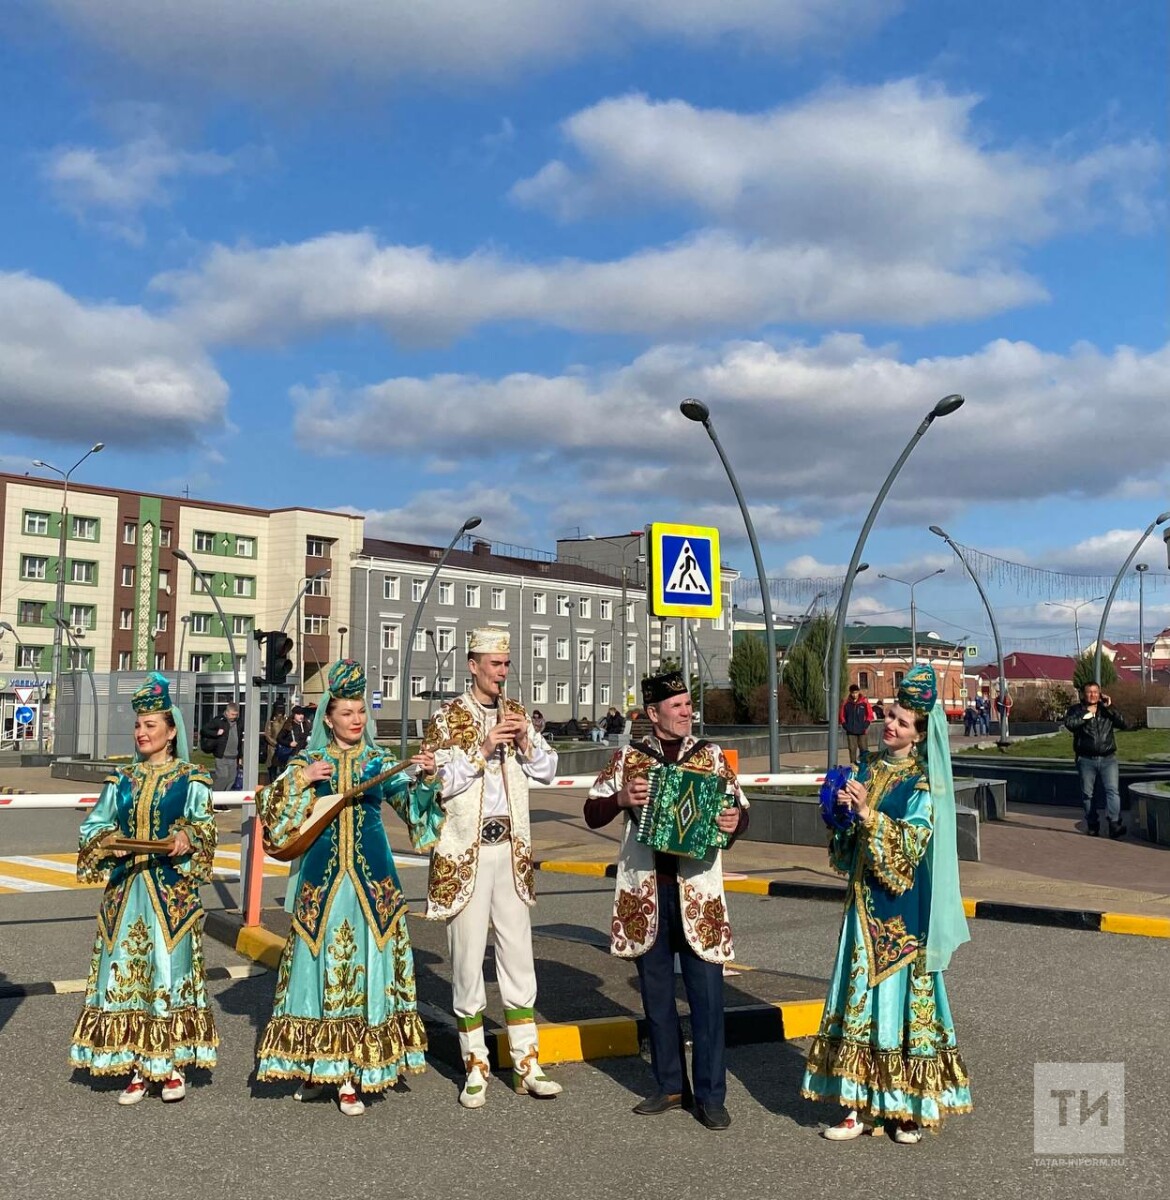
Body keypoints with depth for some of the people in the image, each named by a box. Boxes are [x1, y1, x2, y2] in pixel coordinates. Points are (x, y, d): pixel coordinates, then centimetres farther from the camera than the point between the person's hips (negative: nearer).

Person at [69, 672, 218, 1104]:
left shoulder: (191, 780, 1)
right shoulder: (121, 781, 11)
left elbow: (204, 828, -4)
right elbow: (93, 827, 10)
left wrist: (187, 838, -25)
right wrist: (109, 842, -11)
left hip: (172, 891, -3)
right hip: (126, 888, 4)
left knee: (171, 969, 0)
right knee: (127, 972, 4)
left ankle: (173, 1065, 13)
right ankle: (137, 1067, 15)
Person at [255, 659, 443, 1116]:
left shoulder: (380, 762, 5)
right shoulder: (307, 763, 6)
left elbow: (413, 804, -5)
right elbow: (273, 813, 0)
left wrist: (425, 779, -23)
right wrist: (300, 780, -13)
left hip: (371, 879, 0)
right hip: (321, 877, 0)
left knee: (365, 964, 1)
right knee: (319, 963, 4)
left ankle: (350, 1074, 9)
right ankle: (316, 1064, 21)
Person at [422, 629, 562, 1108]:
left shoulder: (516, 713, 10)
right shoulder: (448, 718, -4)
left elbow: (547, 770, 11)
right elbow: (437, 782, -12)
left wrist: (526, 742, -6)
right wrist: (482, 750, -17)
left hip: (511, 848, 4)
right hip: (465, 852, -4)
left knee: (519, 954, 7)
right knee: (468, 956, 1)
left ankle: (527, 1066, 16)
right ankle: (475, 1069, 13)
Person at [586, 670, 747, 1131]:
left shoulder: (711, 756, 4)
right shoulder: (628, 758, 4)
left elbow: (740, 809, 7)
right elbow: (592, 814, 6)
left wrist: (734, 821, -16)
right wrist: (621, 799, -14)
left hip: (697, 891, -1)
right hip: (645, 892, 1)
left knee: (707, 995, -1)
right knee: (656, 994, 11)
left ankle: (710, 1096, 11)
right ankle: (670, 1087, 25)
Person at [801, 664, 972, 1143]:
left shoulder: (922, 784, -9)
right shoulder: (871, 770, 10)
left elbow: (913, 842, -20)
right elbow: (850, 846, 14)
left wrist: (867, 814, -26)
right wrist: (843, 815, -5)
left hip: (903, 910, -6)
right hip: (866, 904, 6)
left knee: (903, 995, 1)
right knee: (860, 998, 8)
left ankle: (913, 1105, 15)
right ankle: (861, 1104, 16)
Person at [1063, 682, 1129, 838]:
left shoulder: (1107, 711, 12)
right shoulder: (1076, 710, 6)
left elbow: (1125, 724, 0)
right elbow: (1069, 723, -15)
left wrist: (1110, 708, -6)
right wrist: (1087, 714, -12)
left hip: (1108, 758, 1)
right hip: (1086, 759, -1)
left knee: (1113, 790, -13)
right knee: (1087, 794, 5)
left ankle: (1114, 823, -21)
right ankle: (1092, 825, 16)